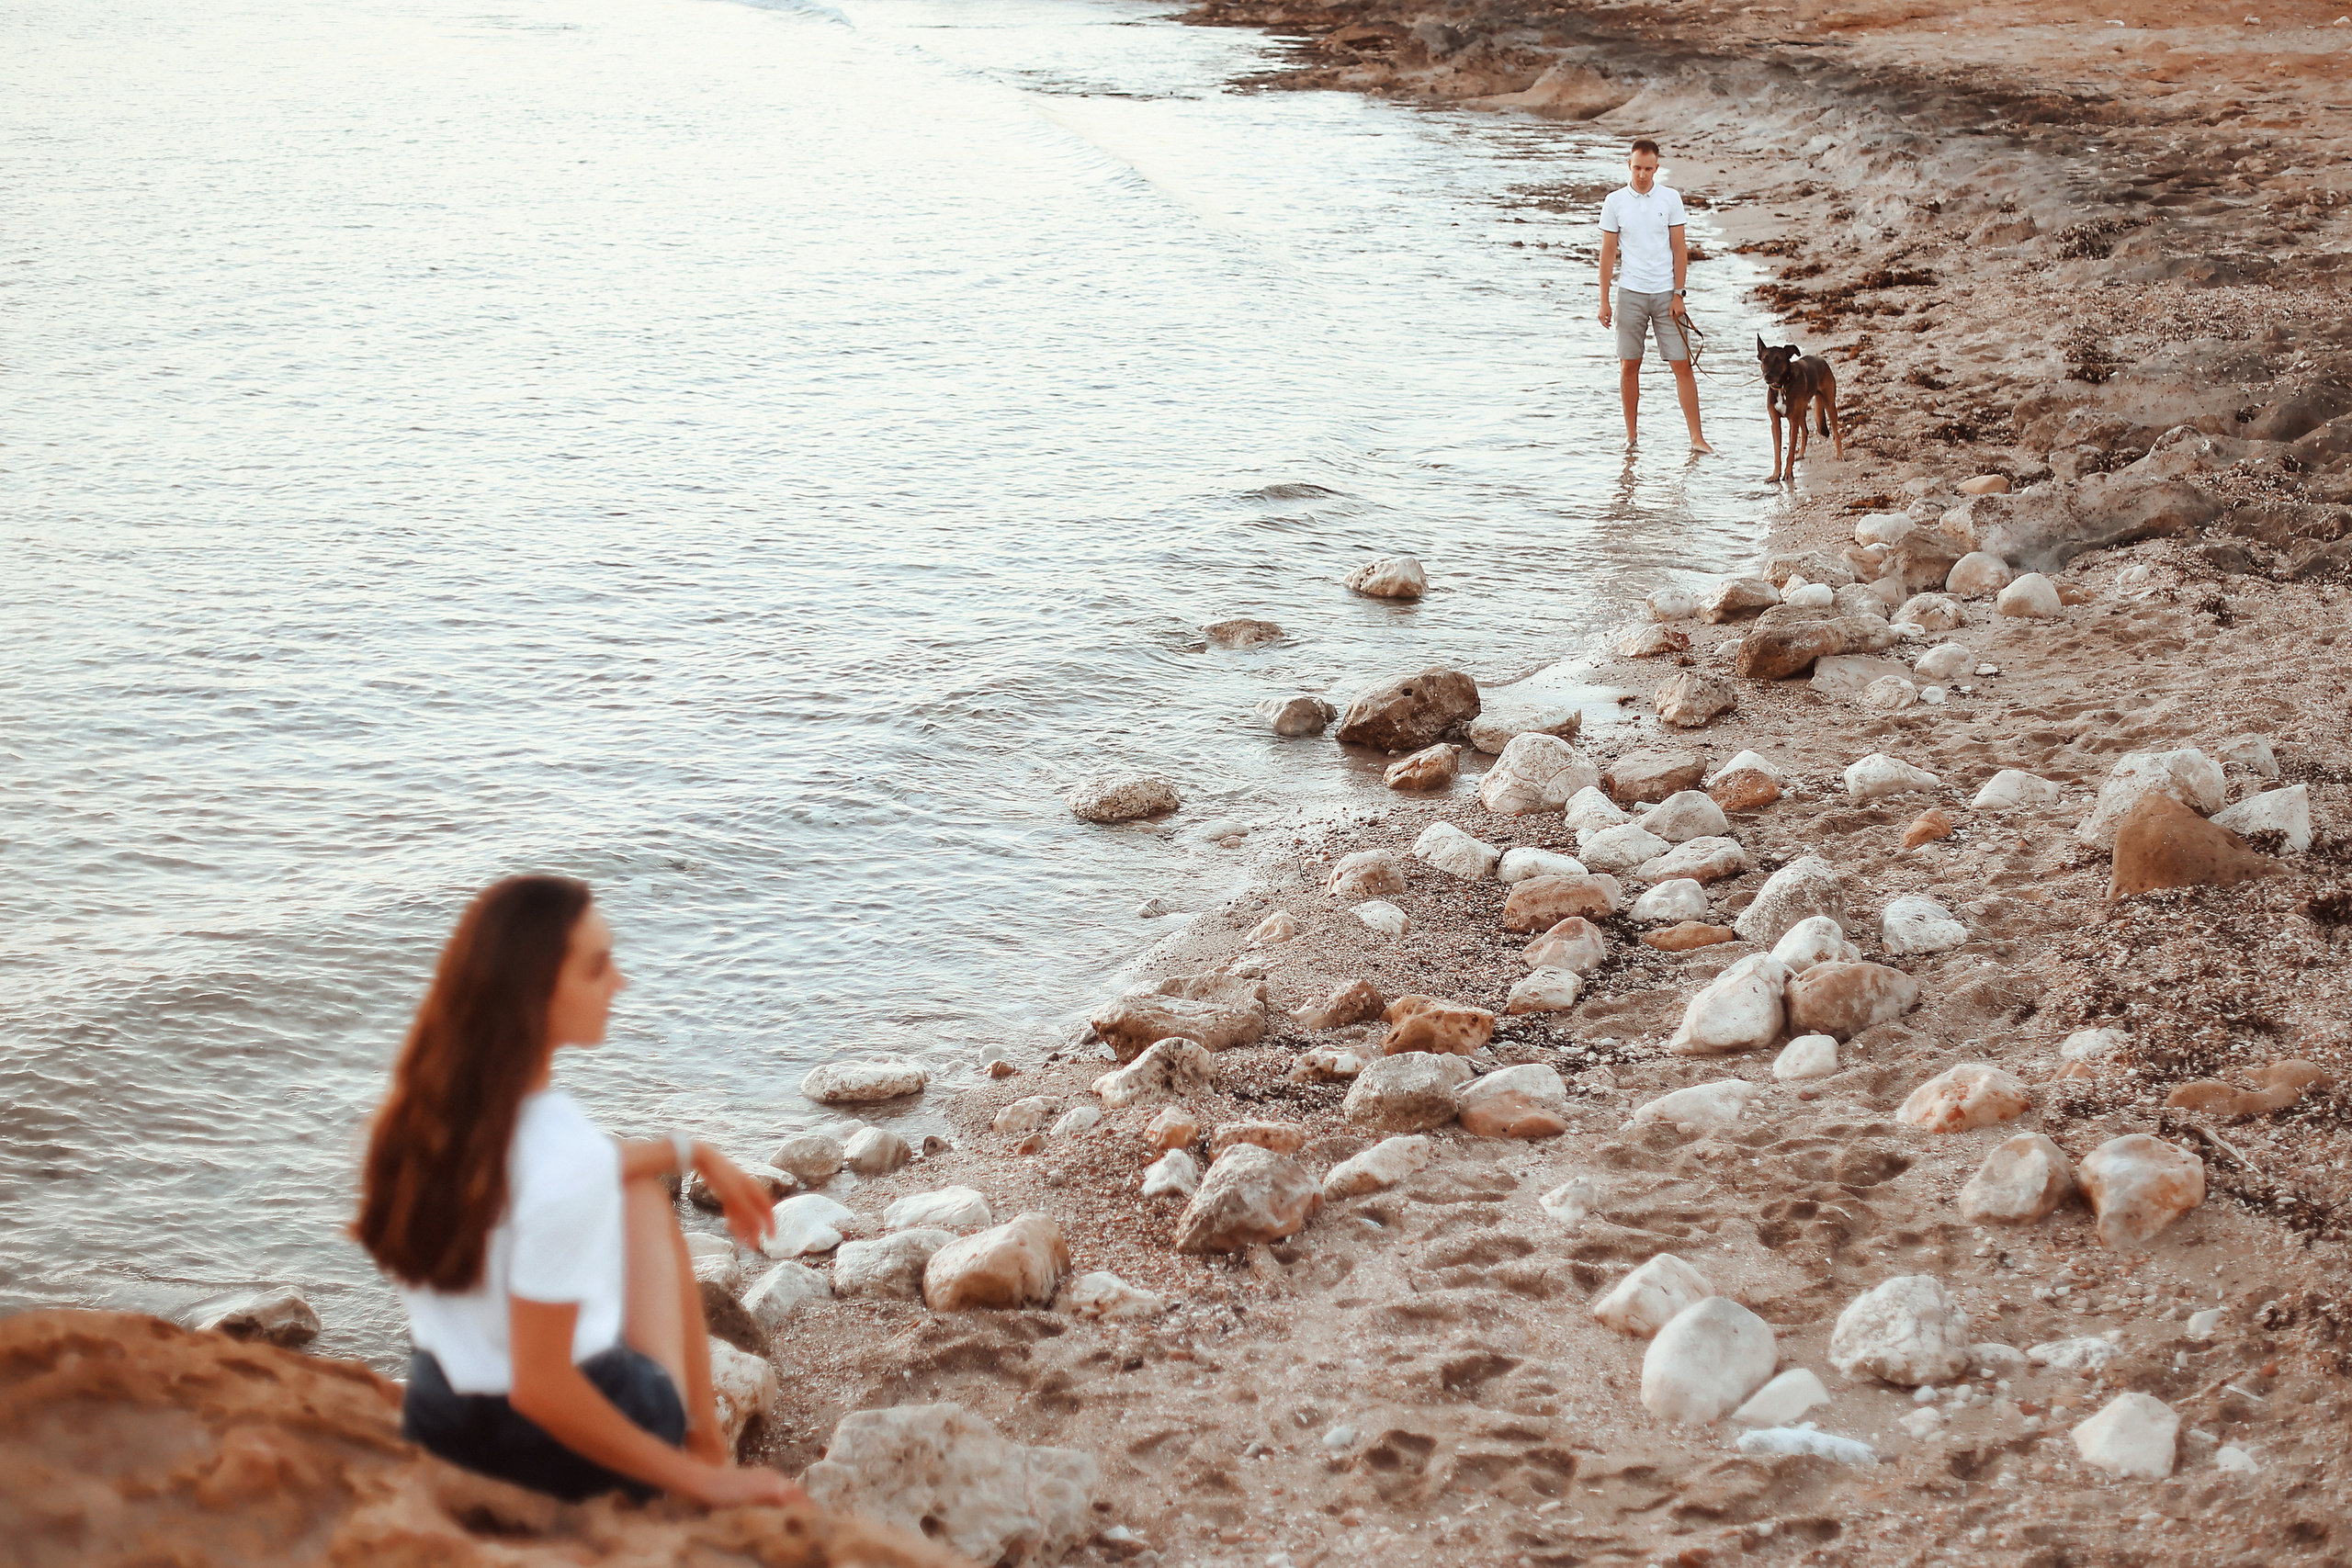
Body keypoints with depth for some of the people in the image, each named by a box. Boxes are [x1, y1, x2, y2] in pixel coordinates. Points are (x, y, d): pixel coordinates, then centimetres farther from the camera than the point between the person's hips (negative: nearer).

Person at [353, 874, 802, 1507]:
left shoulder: (432, 1098, -8)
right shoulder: (567, 1158, -32)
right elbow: (540, 1387, -29)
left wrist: (690, 1152, 21)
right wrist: (702, 1480, -19)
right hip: (559, 1454, -6)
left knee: (636, 1184, 26)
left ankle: (700, 1433, 35)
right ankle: (704, 1446, 29)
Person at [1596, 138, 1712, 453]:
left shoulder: (1670, 198, 1)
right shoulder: (1615, 202, 1)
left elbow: (1679, 248, 2)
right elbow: (1608, 253, 4)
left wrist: (1678, 295, -4)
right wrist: (1604, 300, 1)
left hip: (1666, 294, 0)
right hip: (1631, 294, 0)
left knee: (1682, 366, -3)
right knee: (1629, 367, 4)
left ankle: (1696, 437, -1)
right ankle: (1631, 435, 15)